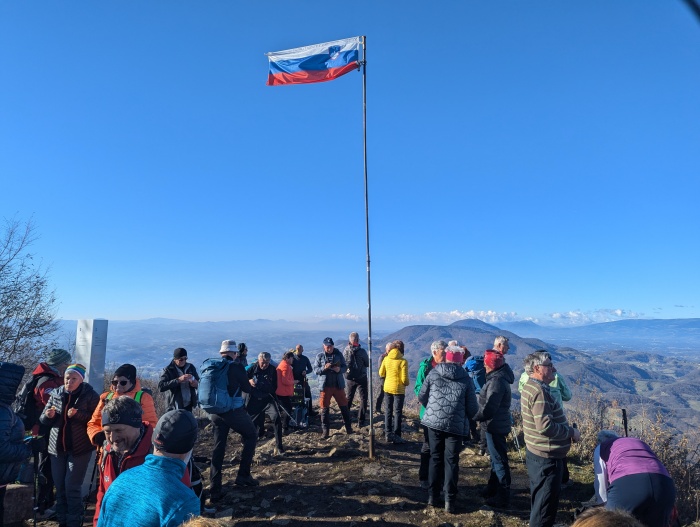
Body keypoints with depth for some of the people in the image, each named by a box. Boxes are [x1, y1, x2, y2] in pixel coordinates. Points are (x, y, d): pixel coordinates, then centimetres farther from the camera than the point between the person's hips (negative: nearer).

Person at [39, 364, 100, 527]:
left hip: (79, 448, -4)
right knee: (59, 486, 13)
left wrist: (78, 414, -24)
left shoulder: (90, 395, -10)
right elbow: (44, 420, 9)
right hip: (57, 447, 5)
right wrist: (48, 415, -13)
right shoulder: (56, 394, 3)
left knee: (72, 487, -2)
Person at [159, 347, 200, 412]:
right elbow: (161, 387, -19)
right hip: (175, 407, -4)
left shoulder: (190, 367, 5)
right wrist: (178, 380, -27)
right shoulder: (168, 370, -7)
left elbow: (199, 381, 16)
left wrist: (196, 384, -8)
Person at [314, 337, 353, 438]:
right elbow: (315, 370, -3)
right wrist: (324, 368, -22)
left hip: (338, 385, 1)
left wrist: (340, 369, -18)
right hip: (325, 386, -1)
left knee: (344, 406, 9)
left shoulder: (338, 354, 0)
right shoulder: (319, 356, -3)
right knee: (325, 408, 4)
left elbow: (345, 366, 4)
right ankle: (325, 430, 14)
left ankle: (348, 427, 24)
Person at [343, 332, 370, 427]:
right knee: (363, 399, 9)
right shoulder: (362, 351, -18)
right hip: (361, 378, -3)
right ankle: (361, 421, 6)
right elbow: (368, 364, -8)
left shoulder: (345, 351, -10)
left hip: (349, 378, 3)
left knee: (348, 398, 19)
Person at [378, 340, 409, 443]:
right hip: (398, 389, -4)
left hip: (387, 387, 4)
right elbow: (404, 379, -17)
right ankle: (396, 436, 13)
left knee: (388, 410, 16)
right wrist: (406, 383, 5)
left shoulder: (386, 359, -5)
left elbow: (381, 374, 3)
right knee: (398, 412, 8)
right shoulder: (403, 361, -17)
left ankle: (388, 434, 22)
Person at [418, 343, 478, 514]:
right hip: (455, 425, -1)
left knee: (435, 458, 16)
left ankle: (432, 496, 23)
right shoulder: (466, 379, -2)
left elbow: (421, 397, 6)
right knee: (451, 461, 10)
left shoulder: (433, 373, 0)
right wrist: (465, 417, 22)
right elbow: (472, 408, 0)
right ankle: (449, 501, 12)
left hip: (434, 422, 1)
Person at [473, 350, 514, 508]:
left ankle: (503, 498, 13)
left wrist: (473, 417, -15)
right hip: (497, 425, 10)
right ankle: (492, 490, 37)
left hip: (496, 426, -10)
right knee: (496, 459, 21)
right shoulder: (499, 377, 8)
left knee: (499, 461, 2)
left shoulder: (497, 381, -24)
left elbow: (489, 409, -27)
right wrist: (478, 415, 9)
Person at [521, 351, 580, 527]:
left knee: (540, 501, 23)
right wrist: (571, 432, -14)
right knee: (546, 504, 3)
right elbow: (545, 426, -28)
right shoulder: (539, 391, -23)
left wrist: (567, 431, 12)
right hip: (547, 458, -10)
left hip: (537, 454, 10)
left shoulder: (530, 387, 9)